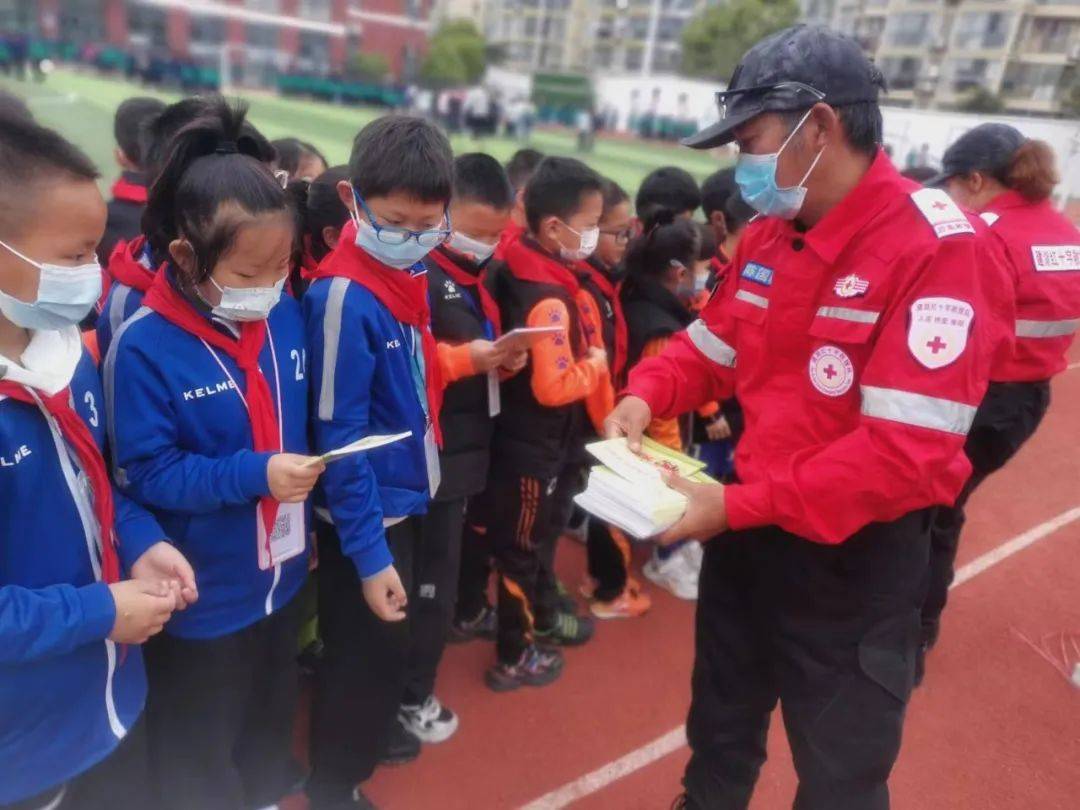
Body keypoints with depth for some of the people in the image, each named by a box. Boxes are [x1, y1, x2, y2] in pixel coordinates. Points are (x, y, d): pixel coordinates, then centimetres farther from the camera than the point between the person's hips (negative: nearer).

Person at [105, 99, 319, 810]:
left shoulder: (289, 316, -5)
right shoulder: (145, 347, -22)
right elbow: (144, 472, -20)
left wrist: (307, 473, -2)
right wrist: (256, 475, -29)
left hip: (283, 572, 6)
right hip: (202, 596, -5)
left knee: (274, 710, 30)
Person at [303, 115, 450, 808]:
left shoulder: (410, 274, 1)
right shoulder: (345, 296, -24)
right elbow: (339, 437, -23)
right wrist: (368, 551, -21)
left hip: (407, 496, 8)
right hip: (366, 514, -8)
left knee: (390, 641, 26)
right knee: (373, 648, 9)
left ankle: (371, 728, 52)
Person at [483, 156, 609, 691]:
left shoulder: (518, 272, 2)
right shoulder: (549, 299, -26)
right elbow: (554, 386, -29)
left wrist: (584, 358, 5)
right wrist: (595, 364, -12)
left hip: (532, 439, 9)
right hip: (533, 446, -9)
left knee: (541, 536, 25)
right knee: (522, 548, 6)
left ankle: (544, 616, 46)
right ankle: (513, 657, 24)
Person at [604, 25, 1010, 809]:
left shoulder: (942, 249, -22)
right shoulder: (768, 235, 2)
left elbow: (908, 452, -28)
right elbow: (710, 345, 11)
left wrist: (738, 504, -30)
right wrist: (646, 395, -10)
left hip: (855, 557, -6)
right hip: (750, 528, 7)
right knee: (720, 730, 28)